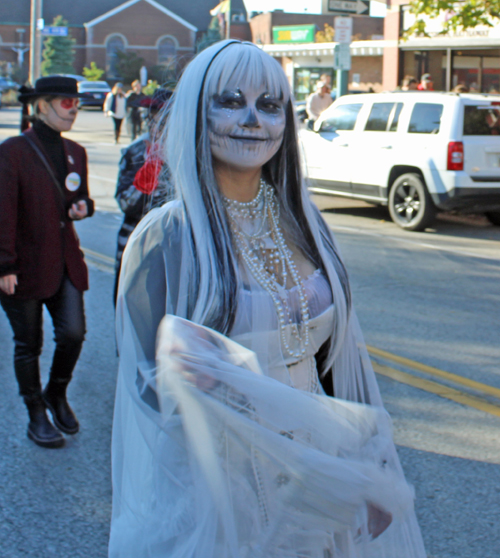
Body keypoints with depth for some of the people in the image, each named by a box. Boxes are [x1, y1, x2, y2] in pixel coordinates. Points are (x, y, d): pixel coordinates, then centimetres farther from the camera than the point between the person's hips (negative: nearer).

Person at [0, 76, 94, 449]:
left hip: (66, 261, 5)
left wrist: (82, 208, -1)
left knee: (73, 333, -4)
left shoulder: (75, 152, 10)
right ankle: (37, 417, 22)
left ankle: (57, 393, 25)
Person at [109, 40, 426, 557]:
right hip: (216, 491, -5)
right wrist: (176, 375, -35)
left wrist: (369, 470, 6)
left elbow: (339, 355, 8)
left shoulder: (301, 222, 1)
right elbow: (148, 387, -12)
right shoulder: (165, 238, -13)